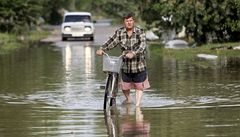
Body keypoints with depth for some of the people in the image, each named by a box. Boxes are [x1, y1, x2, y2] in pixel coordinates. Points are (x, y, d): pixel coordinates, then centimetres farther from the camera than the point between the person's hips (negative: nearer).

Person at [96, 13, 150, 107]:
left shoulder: (140, 32, -9)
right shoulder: (119, 32, 0)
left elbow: (142, 45, -22)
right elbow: (112, 42, -3)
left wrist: (133, 53, -39)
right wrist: (102, 49, -21)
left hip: (139, 65, -2)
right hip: (125, 64, 2)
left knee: (139, 86, 4)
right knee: (124, 86, 8)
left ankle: (137, 104, 13)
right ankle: (128, 99, 36)